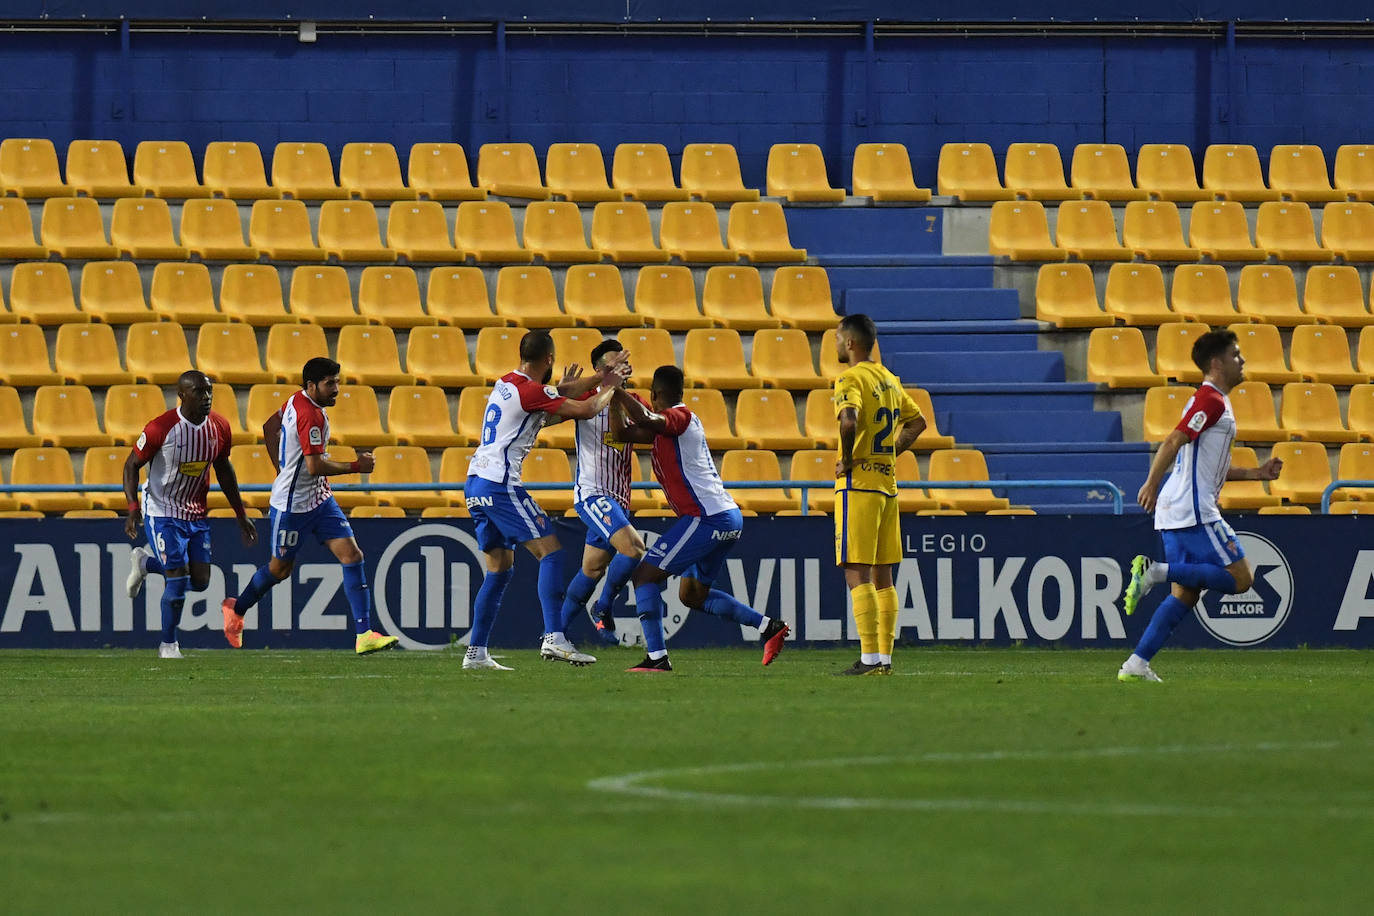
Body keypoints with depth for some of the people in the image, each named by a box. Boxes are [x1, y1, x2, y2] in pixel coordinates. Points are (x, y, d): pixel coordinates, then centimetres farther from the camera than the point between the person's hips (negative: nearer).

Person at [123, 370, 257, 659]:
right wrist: (133, 508, -22)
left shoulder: (219, 427, -3)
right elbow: (132, 465, -10)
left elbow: (223, 468, 13)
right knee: (178, 580, -12)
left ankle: (146, 562, 27)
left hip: (196, 514, 6)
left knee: (200, 581, 0)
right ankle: (168, 645, 10)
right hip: (162, 513, -6)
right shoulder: (161, 428, -20)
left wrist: (241, 515, 14)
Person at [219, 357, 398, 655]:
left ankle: (364, 635, -8)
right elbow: (315, 466, -28)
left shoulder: (297, 401, 6)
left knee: (352, 556, -4)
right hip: (292, 504, -9)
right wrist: (355, 466, -17)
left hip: (319, 498, 9)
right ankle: (236, 609, 37)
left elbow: (269, 426, 22)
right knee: (280, 568, 9)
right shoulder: (310, 415, -24)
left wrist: (282, 468, 26)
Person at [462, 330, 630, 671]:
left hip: (476, 483, 9)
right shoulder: (531, 390, -12)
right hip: (500, 484, -9)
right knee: (551, 552, -10)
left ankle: (476, 652, 12)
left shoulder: (507, 384, 16)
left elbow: (561, 395, 27)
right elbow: (586, 410, -12)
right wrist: (608, 387, 6)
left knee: (500, 569, 14)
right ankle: (554, 639, -22)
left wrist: (600, 376, 27)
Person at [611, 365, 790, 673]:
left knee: (645, 575, -8)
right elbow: (621, 433, 21)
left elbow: (647, 420, -29)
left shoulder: (680, 416, -8)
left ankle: (656, 657, -15)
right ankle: (768, 627, 18)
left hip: (707, 517, -10)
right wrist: (615, 399, 12)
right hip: (729, 518, 10)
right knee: (692, 594, 22)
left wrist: (619, 392, -19)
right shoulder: (666, 425, 20)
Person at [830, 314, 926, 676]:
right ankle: (885, 657, 11)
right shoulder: (889, 380, 14)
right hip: (888, 483, 8)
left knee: (857, 575, -8)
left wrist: (847, 459, -16)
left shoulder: (851, 379, -11)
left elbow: (849, 420, -30)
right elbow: (917, 421, 26)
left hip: (859, 483, -8)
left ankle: (870, 659, -14)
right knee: (882, 576, 11)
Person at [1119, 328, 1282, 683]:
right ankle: (1158, 571, -16)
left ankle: (1136, 665, 3)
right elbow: (1174, 442, -20)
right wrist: (1151, 484, -27)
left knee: (1185, 594, 9)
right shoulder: (1212, 401, -10)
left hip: (1177, 513, 10)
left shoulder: (1211, 400, 22)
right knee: (1240, 578, -10)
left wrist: (1256, 473, 22)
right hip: (1195, 511, -10)